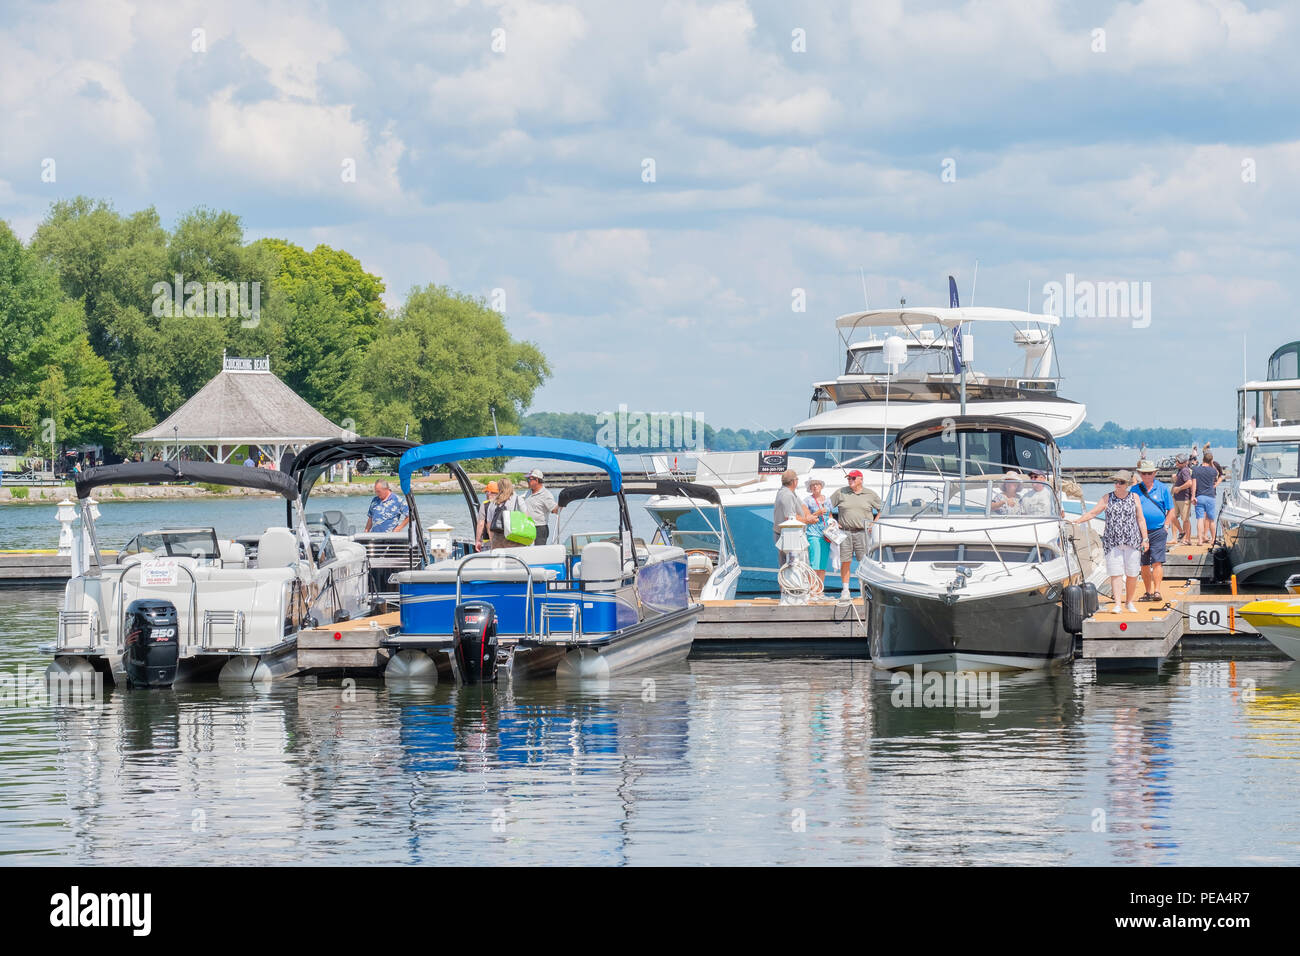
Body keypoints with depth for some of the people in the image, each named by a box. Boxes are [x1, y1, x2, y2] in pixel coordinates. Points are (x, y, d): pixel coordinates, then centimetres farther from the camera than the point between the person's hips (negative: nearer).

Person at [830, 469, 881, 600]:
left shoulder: (870, 494, 7)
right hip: (845, 532, 1)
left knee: (864, 561, -3)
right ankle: (845, 591, 6)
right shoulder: (841, 493, 7)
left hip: (862, 532, -1)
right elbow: (828, 508, 13)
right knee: (845, 562, 1)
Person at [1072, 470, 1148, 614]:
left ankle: (1129, 602, 20)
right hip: (1113, 541, -1)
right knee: (1116, 573, -9)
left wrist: (1145, 539, 4)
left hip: (1132, 542, 1)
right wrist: (1078, 520, -12)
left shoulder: (1134, 497, 7)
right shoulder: (1107, 498, 6)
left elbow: (1140, 519, 9)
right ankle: (1118, 604, -12)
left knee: (1132, 574, 2)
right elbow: (1093, 513, 3)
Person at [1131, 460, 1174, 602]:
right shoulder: (1135, 490, 8)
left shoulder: (1162, 488, 4)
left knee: (1157, 562, -11)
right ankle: (1147, 592, 15)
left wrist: (1165, 526, -2)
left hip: (1158, 531, -3)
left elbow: (1170, 509, 7)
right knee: (1144, 564, 7)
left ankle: (1157, 591, -12)